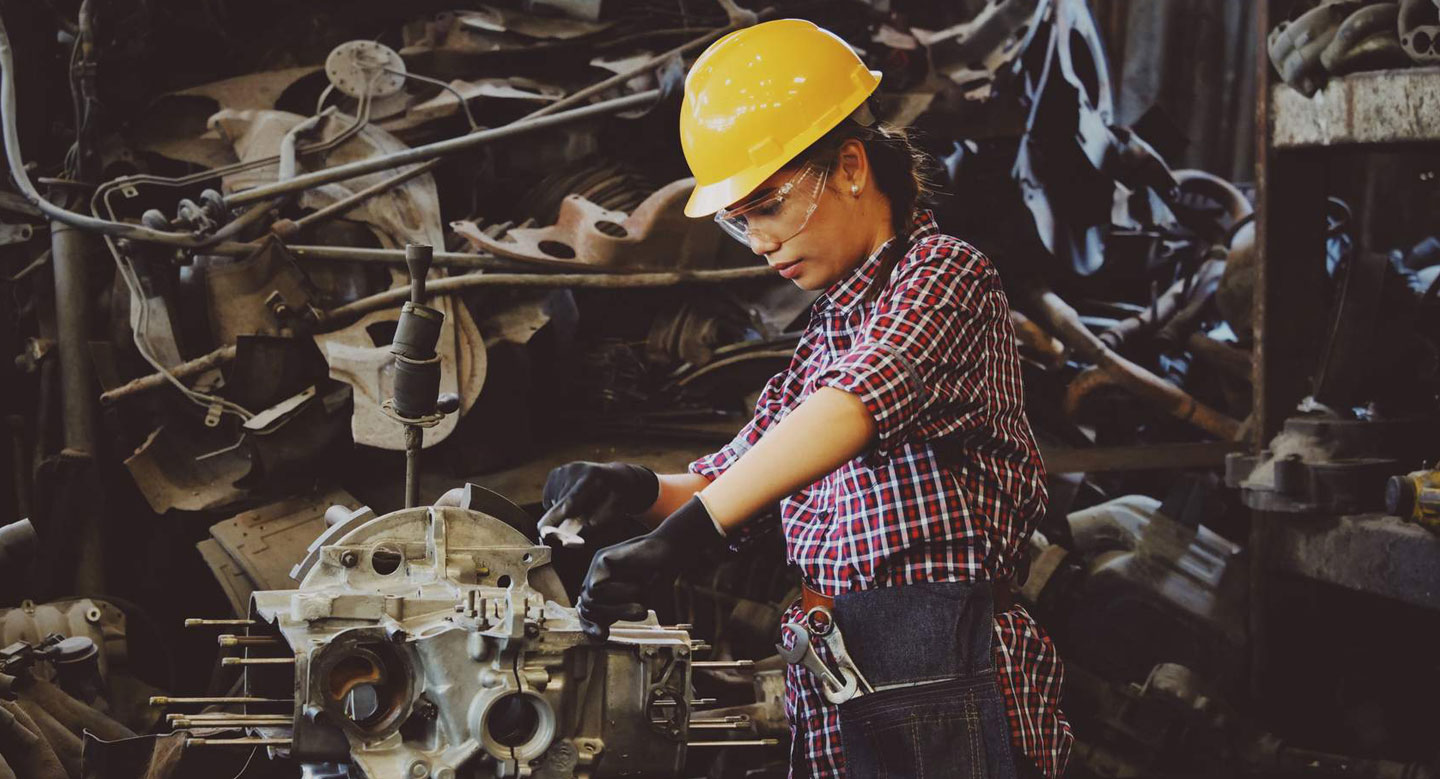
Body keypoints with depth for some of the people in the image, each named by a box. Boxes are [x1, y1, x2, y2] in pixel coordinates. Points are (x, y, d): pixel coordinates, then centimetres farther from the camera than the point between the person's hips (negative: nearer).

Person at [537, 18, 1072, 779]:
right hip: (833, 702, 8)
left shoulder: (943, 275, -5)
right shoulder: (826, 332, 22)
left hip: (942, 690, -8)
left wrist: (681, 536, -34)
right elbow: (729, 481, 20)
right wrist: (642, 491, -4)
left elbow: (855, 405, -24)